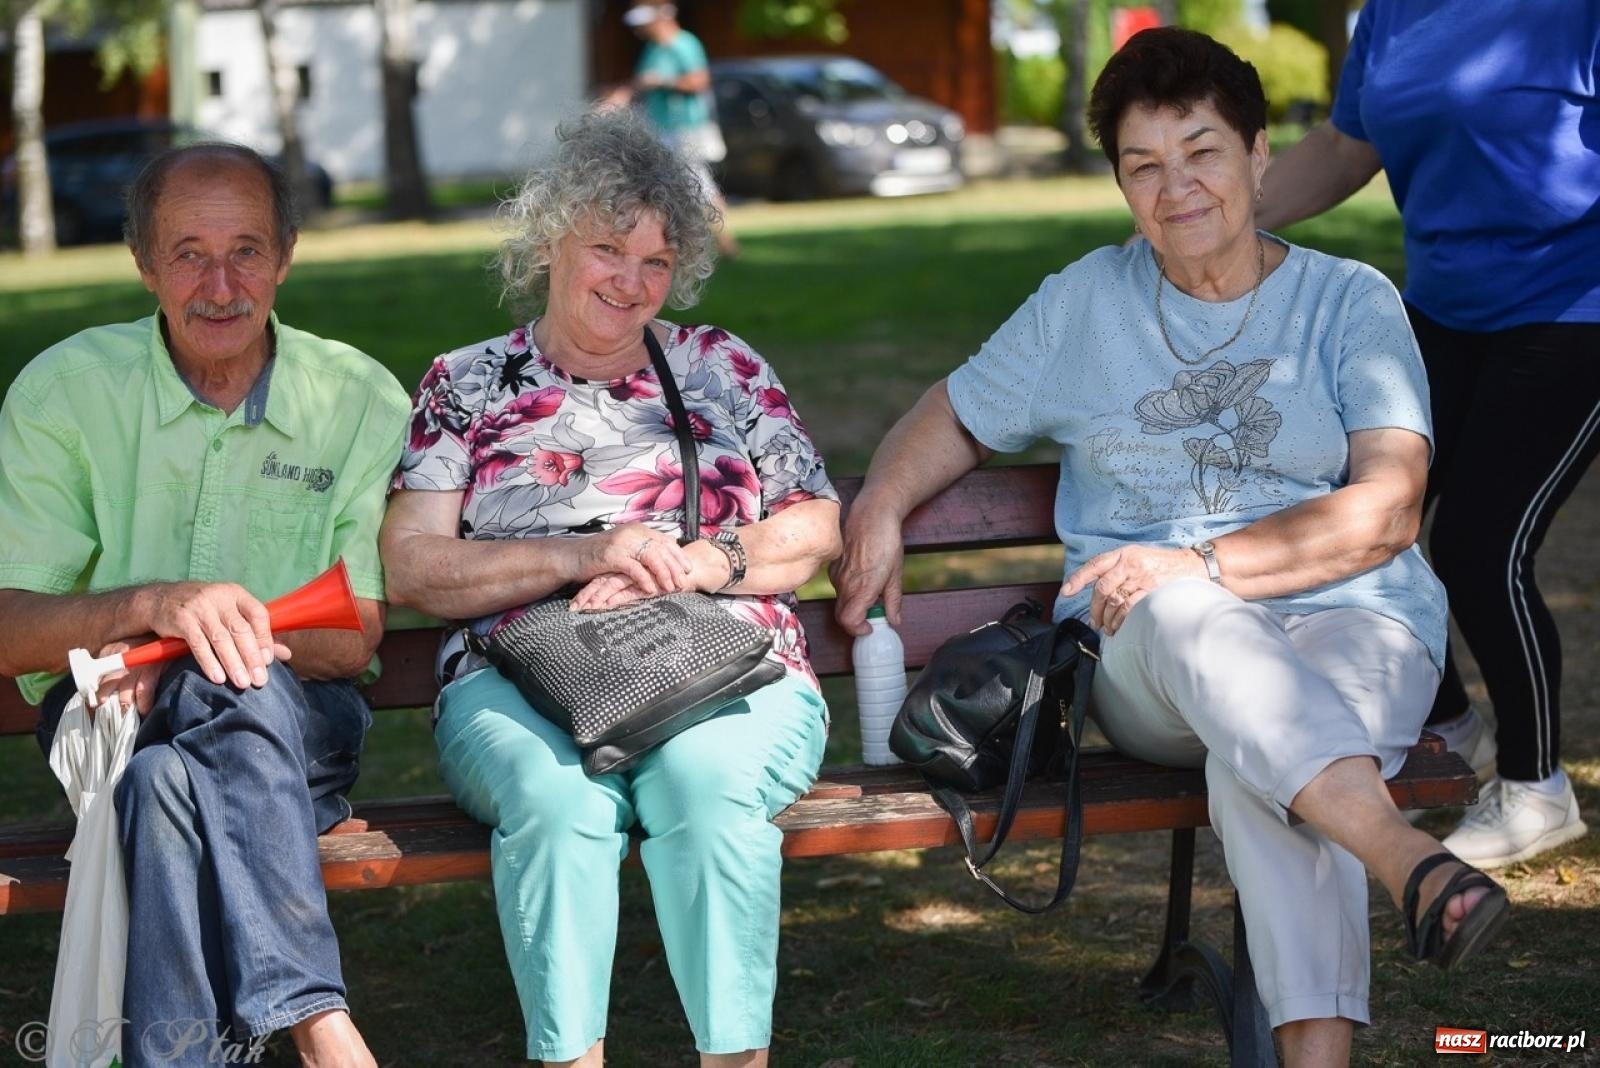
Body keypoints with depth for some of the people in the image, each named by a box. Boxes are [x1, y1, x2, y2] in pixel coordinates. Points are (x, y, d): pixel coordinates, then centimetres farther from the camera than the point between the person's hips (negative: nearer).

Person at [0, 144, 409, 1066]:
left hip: (301, 723, 0)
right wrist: (153, 603, -24)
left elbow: (355, 638, 1)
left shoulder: (362, 400, 3)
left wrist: (210, 641, -17)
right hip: (108, 715, 0)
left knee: (173, 785, -36)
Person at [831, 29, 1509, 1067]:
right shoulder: (1086, 301, 18)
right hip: (1142, 662, 1)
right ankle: (1408, 859, -57)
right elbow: (957, 417, 28)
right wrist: (881, 503, 5)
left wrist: (1207, 563, -18)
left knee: (1258, 759, -38)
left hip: (1349, 624, -1)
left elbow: (1388, 512, -4)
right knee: (1182, 613, -38)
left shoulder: (1351, 302, 8)